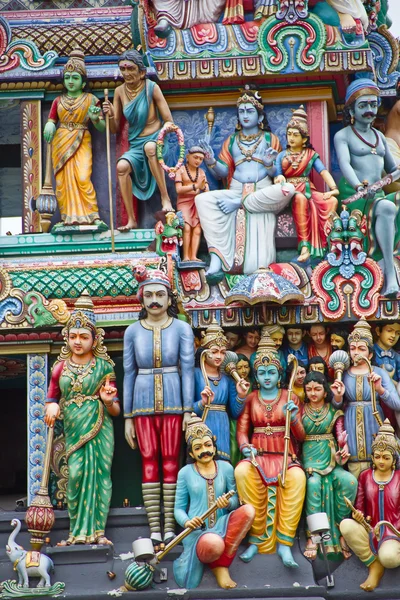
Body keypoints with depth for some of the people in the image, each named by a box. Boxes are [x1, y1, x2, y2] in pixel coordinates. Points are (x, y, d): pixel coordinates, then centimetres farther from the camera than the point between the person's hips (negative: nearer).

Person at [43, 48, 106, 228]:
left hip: (81, 143, -3)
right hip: (61, 143, 3)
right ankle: (68, 218, 0)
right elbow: (50, 121, 11)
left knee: (83, 178, -17)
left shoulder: (90, 99, 4)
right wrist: (49, 126, -14)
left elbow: (102, 127, 4)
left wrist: (95, 119, -18)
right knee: (63, 180, -3)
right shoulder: (58, 100, 10)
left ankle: (92, 216, -15)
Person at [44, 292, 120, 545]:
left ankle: (98, 531, -6)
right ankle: (78, 532, -4)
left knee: (98, 474, -7)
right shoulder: (61, 367, 11)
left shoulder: (103, 367, 3)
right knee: (76, 475, -8)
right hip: (72, 429, 2)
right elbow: (52, 399, 17)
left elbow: (116, 410, 6)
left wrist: (108, 401, -17)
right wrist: (52, 407, -6)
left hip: (99, 428, -2)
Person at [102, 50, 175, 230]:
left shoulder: (152, 88, -9)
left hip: (155, 140, -4)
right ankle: (131, 220, -20)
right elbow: (115, 129, 6)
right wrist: (110, 115, -13)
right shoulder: (120, 91, 3)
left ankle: (165, 197, -31)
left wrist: (162, 133, -24)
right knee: (122, 166, -27)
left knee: (150, 147, -39)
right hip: (135, 146, 4)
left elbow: (169, 122, -6)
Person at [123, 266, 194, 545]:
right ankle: (154, 528, 3)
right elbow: (129, 373, 9)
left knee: (171, 461, -2)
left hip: (172, 402, -1)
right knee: (149, 461, 0)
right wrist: (128, 416, 6)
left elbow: (187, 368, -1)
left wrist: (188, 409, -8)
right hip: (143, 403, 2)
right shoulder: (133, 331, 7)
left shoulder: (182, 328, 2)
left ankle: (169, 526, 2)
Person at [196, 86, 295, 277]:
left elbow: (278, 174, 5)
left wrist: (270, 164, -17)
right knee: (203, 200, -28)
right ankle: (217, 258, -37)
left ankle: (238, 203, -22)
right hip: (236, 191, 1)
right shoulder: (231, 141, 20)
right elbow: (223, 172, 11)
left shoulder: (270, 139, 14)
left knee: (288, 190, -34)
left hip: (263, 193, -1)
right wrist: (211, 161, -9)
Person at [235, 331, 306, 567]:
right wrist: (245, 447, -16)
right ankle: (258, 539, -25)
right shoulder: (249, 399, 12)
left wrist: (293, 418, -13)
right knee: (242, 472, -36)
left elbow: (301, 436, 7)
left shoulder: (290, 397, 10)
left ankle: (284, 543, -31)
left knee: (296, 477, -37)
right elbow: (242, 431, 6)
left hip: (284, 455, 0)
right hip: (257, 454, 1)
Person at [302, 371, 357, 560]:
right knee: (313, 483, -35)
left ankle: (340, 529, -14)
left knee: (349, 481, -29)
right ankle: (312, 536, -31)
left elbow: (341, 434, 0)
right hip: (308, 457, -2)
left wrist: (344, 448, -18)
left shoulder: (334, 410, 10)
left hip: (330, 459, 2)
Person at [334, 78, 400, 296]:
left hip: (377, 195, 6)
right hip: (352, 195, -6)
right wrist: (359, 186, -34)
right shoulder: (343, 136, 3)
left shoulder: (379, 136, 22)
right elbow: (344, 163, -16)